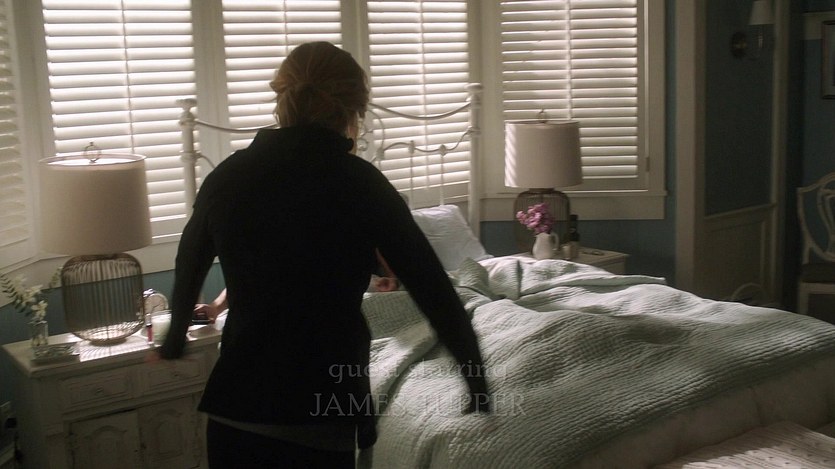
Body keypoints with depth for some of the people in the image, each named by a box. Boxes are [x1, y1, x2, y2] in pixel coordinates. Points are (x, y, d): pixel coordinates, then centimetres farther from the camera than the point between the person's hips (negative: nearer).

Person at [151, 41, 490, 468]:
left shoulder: (228, 175, 1)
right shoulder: (359, 182, -10)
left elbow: (189, 265, 18)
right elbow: (431, 287, -8)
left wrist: (175, 338, 36)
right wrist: (475, 380, 4)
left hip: (231, 409, 4)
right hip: (318, 414, -4)